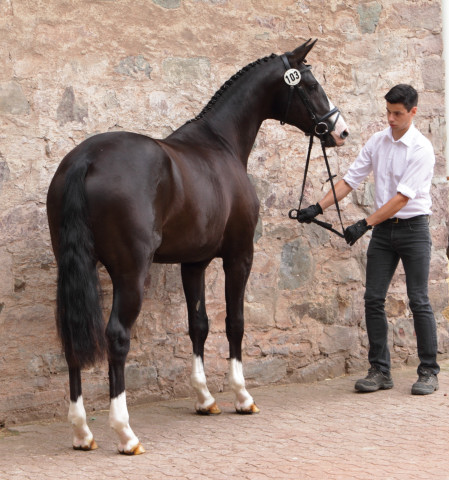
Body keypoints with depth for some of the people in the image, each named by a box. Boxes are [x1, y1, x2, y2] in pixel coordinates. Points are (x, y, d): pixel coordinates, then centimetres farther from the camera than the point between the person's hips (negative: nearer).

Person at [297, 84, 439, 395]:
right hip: (383, 229, 6)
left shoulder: (421, 149, -14)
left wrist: (365, 225, -23)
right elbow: (350, 180, 6)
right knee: (373, 299, 1)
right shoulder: (377, 142, 5)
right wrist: (317, 208, -5)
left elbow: (402, 197, -19)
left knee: (419, 300, -3)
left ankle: (429, 372, 6)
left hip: (413, 228, -6)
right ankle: (380, 371, 8)